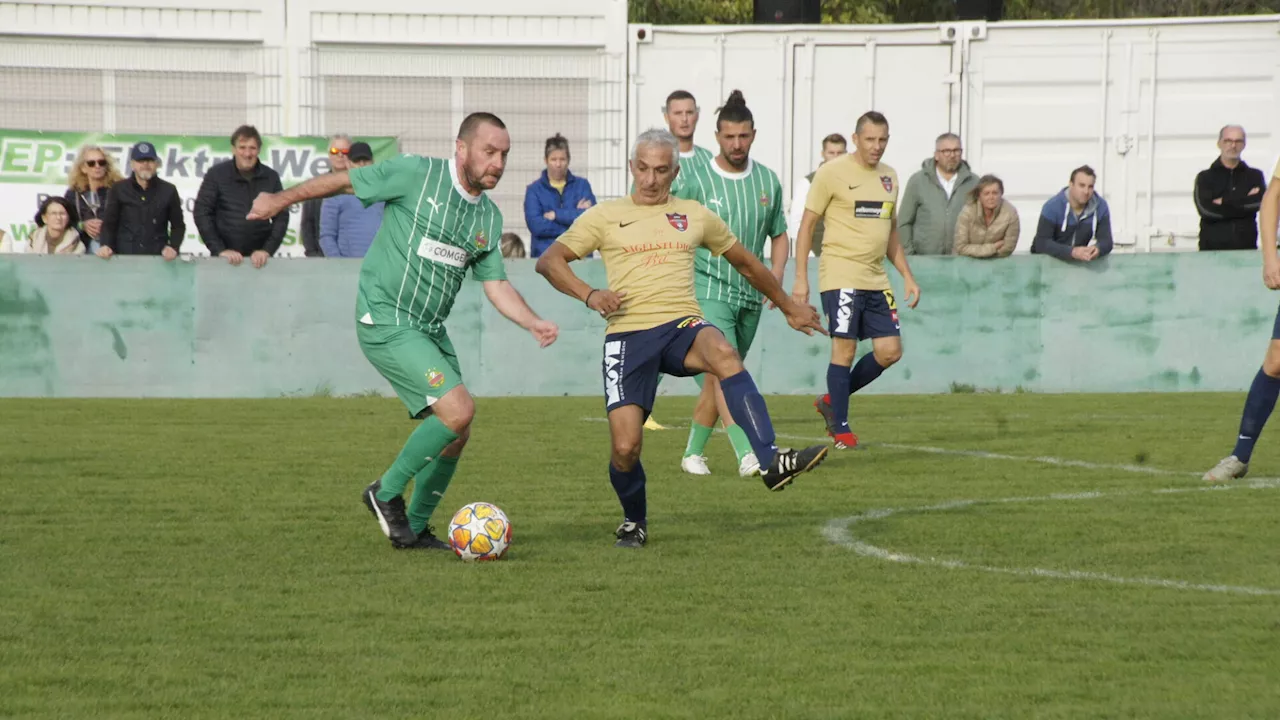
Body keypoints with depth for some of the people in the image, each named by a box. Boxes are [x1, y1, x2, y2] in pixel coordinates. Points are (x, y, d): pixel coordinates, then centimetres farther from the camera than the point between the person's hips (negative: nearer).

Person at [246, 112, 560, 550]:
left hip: (431, 331, 8)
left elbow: (496, 285, 9)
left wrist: (533, 323, -8)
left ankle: (416, 529, 23)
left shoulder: (489, 217, 9)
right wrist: (281, 200, 4)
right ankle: (387, 493, -3)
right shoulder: (417, 174, -12)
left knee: (455, 436, 6)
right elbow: (344, 181, -2)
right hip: (386, 322, -8)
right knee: (458, 411, -20)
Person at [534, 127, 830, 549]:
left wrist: (789, 308, 38)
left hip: (683, 325, 0)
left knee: (723, 354, -36)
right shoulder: (605, 217, 12)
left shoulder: (695, 217, 18)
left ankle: (772, 464, -45)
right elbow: (549, 261, 8)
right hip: (628, 335, 0)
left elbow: (745, 263, 31)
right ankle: (634, 521, 22)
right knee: (625, 447, -11)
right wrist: (589, 295, -9)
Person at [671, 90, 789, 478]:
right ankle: (747, 455, -27)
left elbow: (779, 235, 17)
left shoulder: (767, 181, 7)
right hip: (709, 290, -5)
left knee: (717, 378, 11)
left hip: (750, 296, 5)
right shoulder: (697, 180, -5)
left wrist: (776, 273, 0)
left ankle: (693, 453, 24)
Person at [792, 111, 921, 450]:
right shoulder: (833, 173, -5)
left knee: (890, 351, 1)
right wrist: (800, 278, -9)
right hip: (841, 276, -7)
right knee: (845, 348, -8)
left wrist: (907, 276, 18)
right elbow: (807, 225, -3)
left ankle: (832, 401, 18)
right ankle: (840, 429, 1)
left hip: (877, 279, 7)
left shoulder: (889, 176, 14)